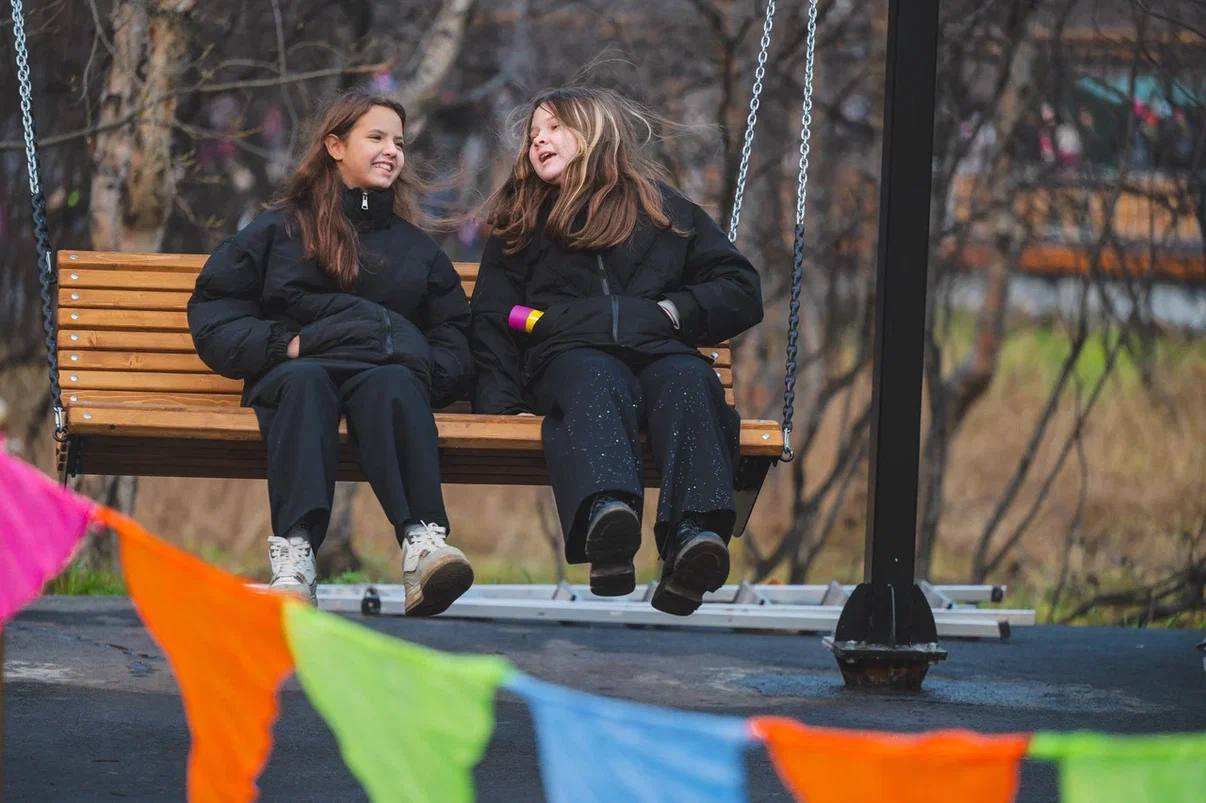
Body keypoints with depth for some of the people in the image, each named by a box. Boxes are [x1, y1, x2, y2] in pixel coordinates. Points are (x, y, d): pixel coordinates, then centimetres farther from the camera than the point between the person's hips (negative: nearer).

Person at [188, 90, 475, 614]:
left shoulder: (415, 247, 29)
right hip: (296, 370, -1)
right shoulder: (279, 229, 21)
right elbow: (212, 316, 13)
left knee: (393, 383, -37)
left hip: (385, 370, 1)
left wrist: (425, 369, 0)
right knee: (305, 381, -39)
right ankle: (294, 551, -59)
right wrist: (283, 346, -5)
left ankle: (423, 542, -62)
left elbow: (456, 343, 24)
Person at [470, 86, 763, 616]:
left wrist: (671, 312, 3)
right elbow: (491, 322, 21)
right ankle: (606, 515, -70)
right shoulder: (520, 225, 31)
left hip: (658, 352, 1)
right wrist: (497, 408, 3)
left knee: (690, 381, -37)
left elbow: (742, 293, 21)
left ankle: (693, 532, -63)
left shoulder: (664, 211, 28)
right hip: (570, 354, -1)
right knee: (594, 383, -39)